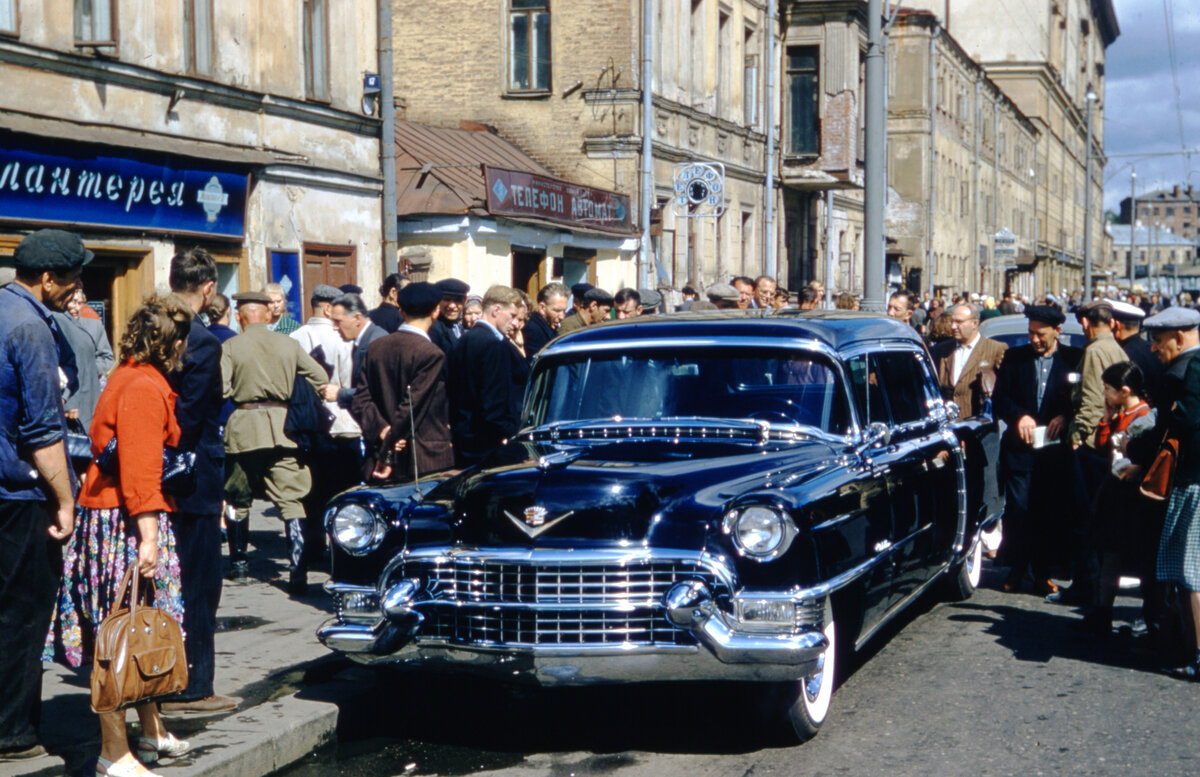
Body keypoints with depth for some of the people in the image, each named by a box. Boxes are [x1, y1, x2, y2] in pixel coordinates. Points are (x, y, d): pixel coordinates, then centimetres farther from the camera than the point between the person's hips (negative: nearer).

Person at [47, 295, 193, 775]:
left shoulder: (129, 377, 16)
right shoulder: (144, 388, -16)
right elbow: (140, 470, -23)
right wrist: (148, 537, -27)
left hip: (111, 514, 10)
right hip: (129, 520, -10)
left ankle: (150, 731, 27)